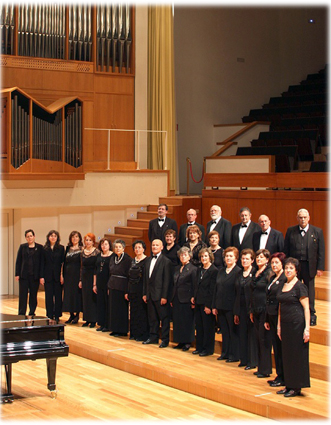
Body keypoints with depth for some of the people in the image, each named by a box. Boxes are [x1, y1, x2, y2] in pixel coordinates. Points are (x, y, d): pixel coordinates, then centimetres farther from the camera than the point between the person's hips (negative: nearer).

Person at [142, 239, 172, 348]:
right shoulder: (148, 260, 13)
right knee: (152, 317, 14)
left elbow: (167, 280, -11)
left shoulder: (166, 261, -8)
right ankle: (153, 337, 23)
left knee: (164, 317, 1)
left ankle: (165, 339, 6)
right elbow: (145, 278, 15)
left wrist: (164, 296, -15)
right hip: (150, 294, 7)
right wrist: (144, 293, 10)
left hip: (160, 294, -7)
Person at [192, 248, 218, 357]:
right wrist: (194, 297, 4)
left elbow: (212, 289, -14)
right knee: (199, 326, 12)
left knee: (208, 327, 1)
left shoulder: (214, 271, -11)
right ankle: (199, 347, 22)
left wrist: (209, 305, -16)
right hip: (198, 302, 7)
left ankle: (208, 349, 10)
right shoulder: (199, 269, 13)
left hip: (207, 302, -7)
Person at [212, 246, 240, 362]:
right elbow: (216, 289, 14)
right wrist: (214, 306, 10)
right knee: (224, 331, 13)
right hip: (221, 307, 7)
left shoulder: (238, 272, -8)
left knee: (233, 331, 2)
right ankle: (225, 353, 22)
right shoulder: (221, 271, 13)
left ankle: (234, 355, 9)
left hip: (231, 307, -6)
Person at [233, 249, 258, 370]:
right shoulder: (240, 274, 12)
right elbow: (237, 293, 13)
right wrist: (236, 312, 10)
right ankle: (244, 359, 18)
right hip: (242, 308, 6)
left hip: (251, 308, -6)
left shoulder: (255, 273, -8)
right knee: (242, 334, 9)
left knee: (252, 334, -1)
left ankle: (252, 361, 6)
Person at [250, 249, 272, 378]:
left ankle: (265, 370, 3)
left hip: (265, 310, -8)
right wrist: (252, 311, 16)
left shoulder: (269, 273, -11)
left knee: (264, 339, -4)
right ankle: (260, 367, 17)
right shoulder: (256, 273, 13)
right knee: (258, 339, 11)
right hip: (256, 310, 8)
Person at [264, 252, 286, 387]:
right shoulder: (272, 278, 14)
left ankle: (282, 378, 7)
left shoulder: (285, 279, -14)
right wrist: (267, 319, 16)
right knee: (276, 347, 12)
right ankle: (279, 375, 19)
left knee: (281, 348, -1)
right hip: (272, 316, 8)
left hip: (281, 316, -8)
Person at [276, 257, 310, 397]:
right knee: (287, 354, 10)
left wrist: (307, 328, -18)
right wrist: (279, 325, 15)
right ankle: (289, 385, 18)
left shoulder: (300, 286, -9)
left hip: (297, 324, -7)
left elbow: (306, 308, -12)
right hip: (285, 324, 7)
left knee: (297, 355, -2)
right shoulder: (283, 285, 12)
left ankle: (297, 387, 5)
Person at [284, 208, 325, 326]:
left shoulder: (317, 232, 1)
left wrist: (320, 268, -5)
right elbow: (286, 250, 6)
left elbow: (321, 251, 1)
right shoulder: (291, 231, 4)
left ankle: (311, 314, 20)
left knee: (309, 290, 7)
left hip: (309, 266, -1)